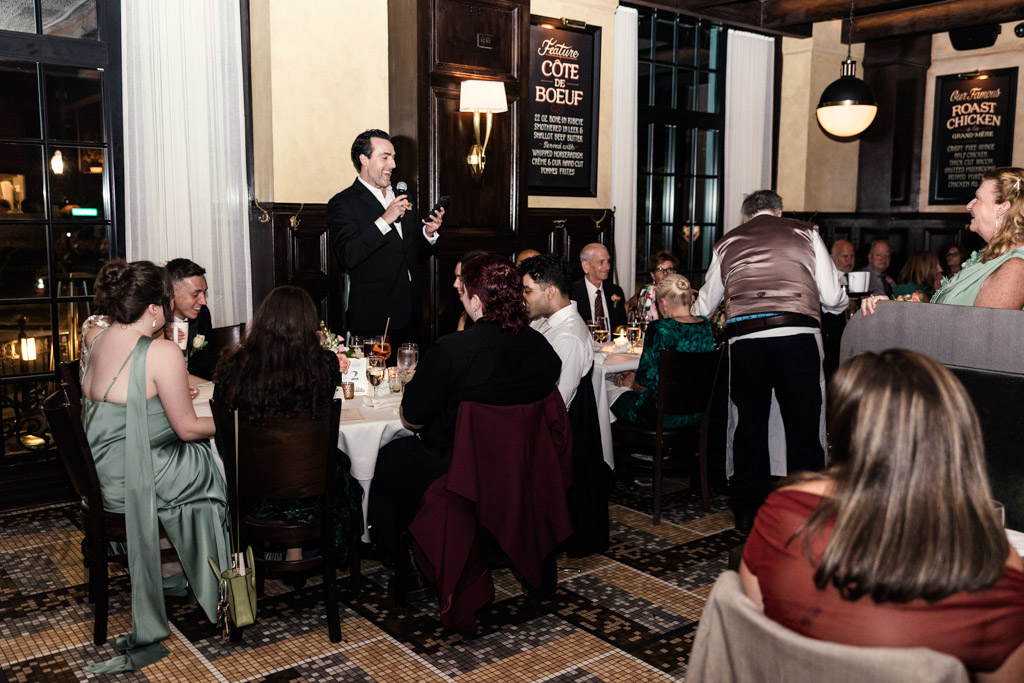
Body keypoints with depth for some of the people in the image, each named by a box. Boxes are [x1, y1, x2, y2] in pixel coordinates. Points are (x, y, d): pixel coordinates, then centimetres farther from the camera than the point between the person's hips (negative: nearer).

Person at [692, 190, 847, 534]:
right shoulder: (805, 233, 15)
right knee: (803, 424, 7)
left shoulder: (727, 243, 19)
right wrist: (844, 303, 33)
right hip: (797, 335, -1)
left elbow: (703, 307, 24)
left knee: (749, 425, 11)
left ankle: (747, 512, 20)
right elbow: (833, 299, 9)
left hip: (744, 339, 1)